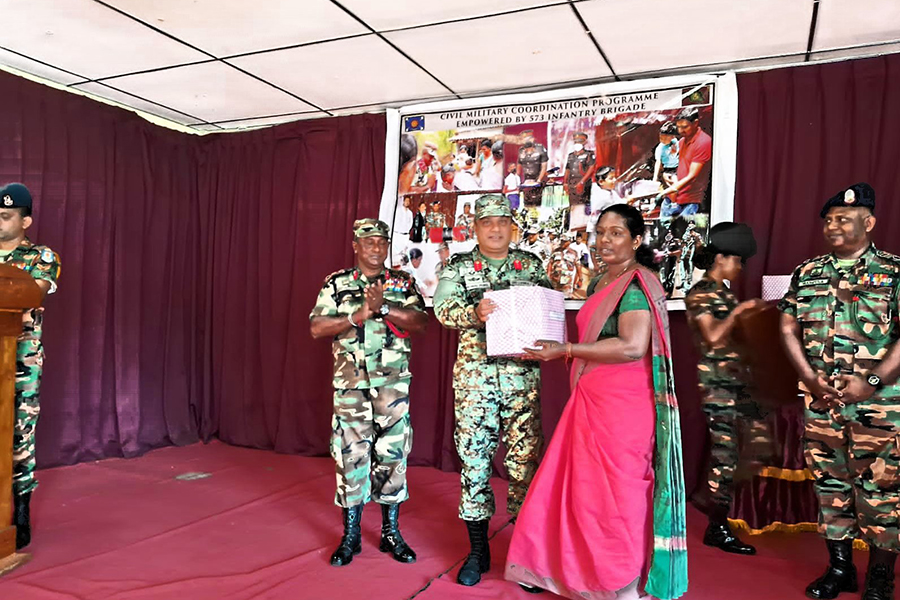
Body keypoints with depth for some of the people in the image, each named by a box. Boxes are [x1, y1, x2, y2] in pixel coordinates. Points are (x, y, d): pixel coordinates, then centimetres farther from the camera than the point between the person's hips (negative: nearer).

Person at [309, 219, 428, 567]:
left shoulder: (403, 283, 8)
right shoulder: (336, 284, 7)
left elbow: (420, 323, -6)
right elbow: (317, 328, -3)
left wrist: (384, 308, -18)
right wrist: (357, 316, -14)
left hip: (393, 383, 1)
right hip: (350, 382, 0)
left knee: (392, 453, 5)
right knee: (350, 454, 3)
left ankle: (391, 532, 20)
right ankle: (350, 536, 18)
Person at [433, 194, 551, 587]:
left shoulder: (532, 265, 11)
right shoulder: (458, 267, 6)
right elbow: (443, 309, -9)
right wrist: (475, 312, -28)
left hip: (523, 374, 1)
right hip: (475, 375, 0)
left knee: (525, 458, 2)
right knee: (473, 456, 4)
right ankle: (478, 550, 19)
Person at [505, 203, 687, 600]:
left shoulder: (637, 284, -13)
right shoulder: (599, 283, 14)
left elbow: (633, 346, -25)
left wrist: (566, 350, -19)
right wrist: (560, 352, 9)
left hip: (621, 404, -8)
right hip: (590, 400, 9)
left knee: (613, 491, 3)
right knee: (578, 484, 14)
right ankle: (572, 568, 31)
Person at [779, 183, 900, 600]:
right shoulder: (807, 273, 10)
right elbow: (788, 329, 9)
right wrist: (810, 378, -2)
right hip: (820, 400, 4)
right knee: (829, 483, 11)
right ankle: (839, 566, 26)